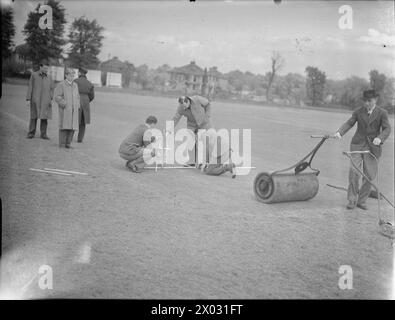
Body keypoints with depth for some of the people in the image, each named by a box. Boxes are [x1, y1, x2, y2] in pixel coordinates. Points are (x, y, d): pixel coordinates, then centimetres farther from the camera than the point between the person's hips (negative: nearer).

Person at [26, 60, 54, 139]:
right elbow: (30, 87, 1)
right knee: (34, 117, 0)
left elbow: (51, 89, 12)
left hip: (45, 101, 2)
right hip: (35, 100, -2)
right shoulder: (34, 75, 2)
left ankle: (43, 134, 8)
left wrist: (51, 99, 1)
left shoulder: (49, 77, 8)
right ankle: (31, 133, 9)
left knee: (44, 117, 1)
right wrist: (28, 99, -3)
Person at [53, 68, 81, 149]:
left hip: (74, 110, 5)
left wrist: (77, 105, 10)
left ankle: (68, 143, 7)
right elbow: (56, 96, -7)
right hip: (65, 109, -5)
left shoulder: (75, 85, 16)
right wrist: (64, 104, -13)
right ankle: (61, 143, 1)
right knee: (64, 126, -6)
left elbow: (77, 96, 25)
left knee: (72, 126, 0)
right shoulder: (61, 85, -1)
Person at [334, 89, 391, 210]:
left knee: (369, 175, -1)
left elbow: (387, 129, -6)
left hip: (372, 147, 0)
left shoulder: (382, 113, 1)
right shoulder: (358, 112, 5)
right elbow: (349, 123, -1)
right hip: (357, 145, 0)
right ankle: (352, 200, -1)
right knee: (354, 171, -12)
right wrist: (340, 132, -21)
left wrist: (379, 138, -27)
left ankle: (361, 200, 15)